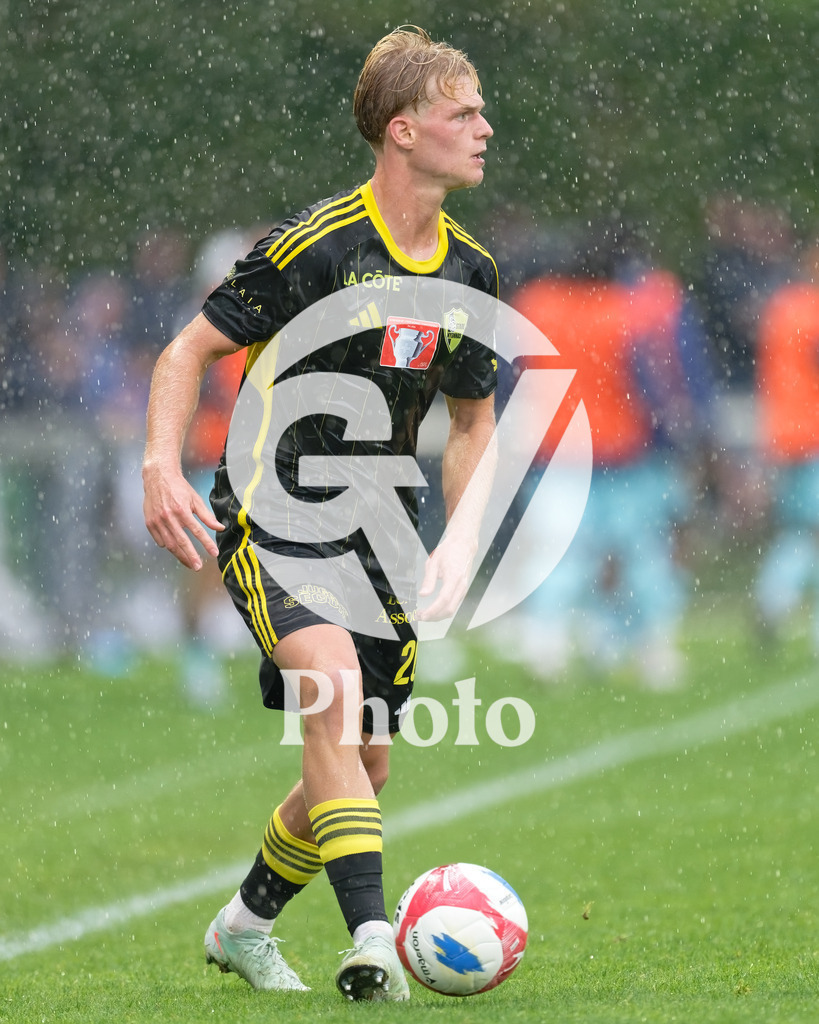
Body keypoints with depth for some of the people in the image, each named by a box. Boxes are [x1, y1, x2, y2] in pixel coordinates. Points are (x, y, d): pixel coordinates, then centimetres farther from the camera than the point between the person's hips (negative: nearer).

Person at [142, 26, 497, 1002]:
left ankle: (245, 925, 33)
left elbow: (472, 419, 17)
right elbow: (189, 351, -8)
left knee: (362, 765, 8)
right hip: (269, 514, -7)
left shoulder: (471, 270, 5)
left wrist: (461, 537, 3)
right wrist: (161, 466, -23)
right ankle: (372, 940, -37)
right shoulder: (316, 244, -15)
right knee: (333, 683, -30)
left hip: (375, 536, 7)